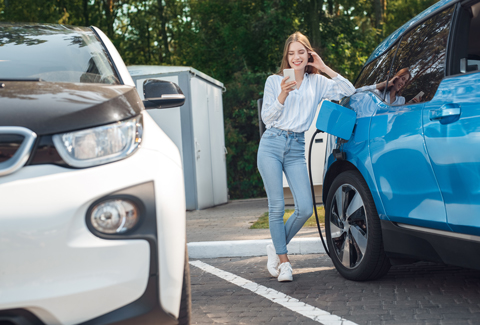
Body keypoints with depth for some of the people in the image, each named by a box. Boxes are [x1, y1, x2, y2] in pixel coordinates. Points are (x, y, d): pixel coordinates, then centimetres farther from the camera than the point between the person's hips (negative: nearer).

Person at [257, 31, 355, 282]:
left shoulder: (317, 83, 12)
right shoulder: (274, 81, 9)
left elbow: (349, 91, 1)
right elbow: (267, 118, 2)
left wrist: (324, 68, -2)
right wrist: (282, 96, -14)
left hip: (296, 149, 2)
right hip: (272, 145, -2)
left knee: (305, 209, -9)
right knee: (277, 206, -7)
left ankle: (276, 248, 14)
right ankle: (283, 260, 5)